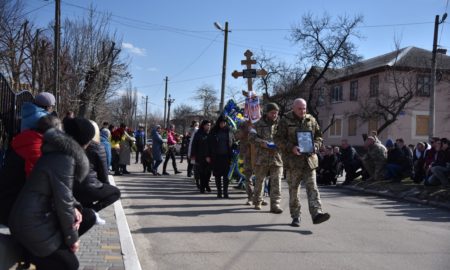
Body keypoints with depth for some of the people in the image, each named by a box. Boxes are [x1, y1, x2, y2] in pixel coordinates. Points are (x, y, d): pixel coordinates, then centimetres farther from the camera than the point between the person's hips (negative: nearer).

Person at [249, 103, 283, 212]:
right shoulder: (258, 124, 6)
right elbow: (251, 137, -4)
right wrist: (262, 143, -18)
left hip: (277, 158, 1)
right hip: (262, 158, -1)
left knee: (276, 182, -5)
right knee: (259, 181, 9)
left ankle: (275, 205, -2)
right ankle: (257, 202, 26)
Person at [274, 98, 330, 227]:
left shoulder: (311, 120, 11)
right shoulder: (285, 121, 0)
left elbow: (319, 136, 17)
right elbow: (278, 139, -3)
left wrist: (315, 146, -4)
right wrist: (291, 148, -17)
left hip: (309, 160, 2)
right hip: (293, 160, -2)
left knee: (312, 187, -6)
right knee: (293, 189, 5)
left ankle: (316, 213, -11)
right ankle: (295, 217, 15)